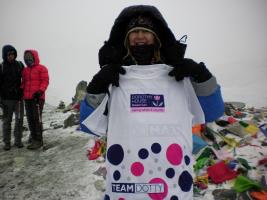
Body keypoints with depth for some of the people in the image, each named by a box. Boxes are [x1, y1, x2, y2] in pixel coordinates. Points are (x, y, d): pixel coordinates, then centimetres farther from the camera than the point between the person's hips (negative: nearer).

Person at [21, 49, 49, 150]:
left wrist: (40, 91, -20)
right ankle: (33, 136, 27)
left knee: (37, 118, -8)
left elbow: (45, 81, -8)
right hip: (27, 98, 7)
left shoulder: (41, 68, -1)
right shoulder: (25, 70, 19)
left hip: (37, 97, -7)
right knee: (30, 118, 12)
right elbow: (23, 83, 23)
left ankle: (38, 140, -3)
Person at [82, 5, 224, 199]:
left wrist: (201, 74, -7)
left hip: (174, 176, 1)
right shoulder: (112, 77, 4)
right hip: (124, 176, 0)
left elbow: (212, 112, 6)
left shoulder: (179, 75, 5)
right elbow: (91, 125, 2)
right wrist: (97, 87, -12)